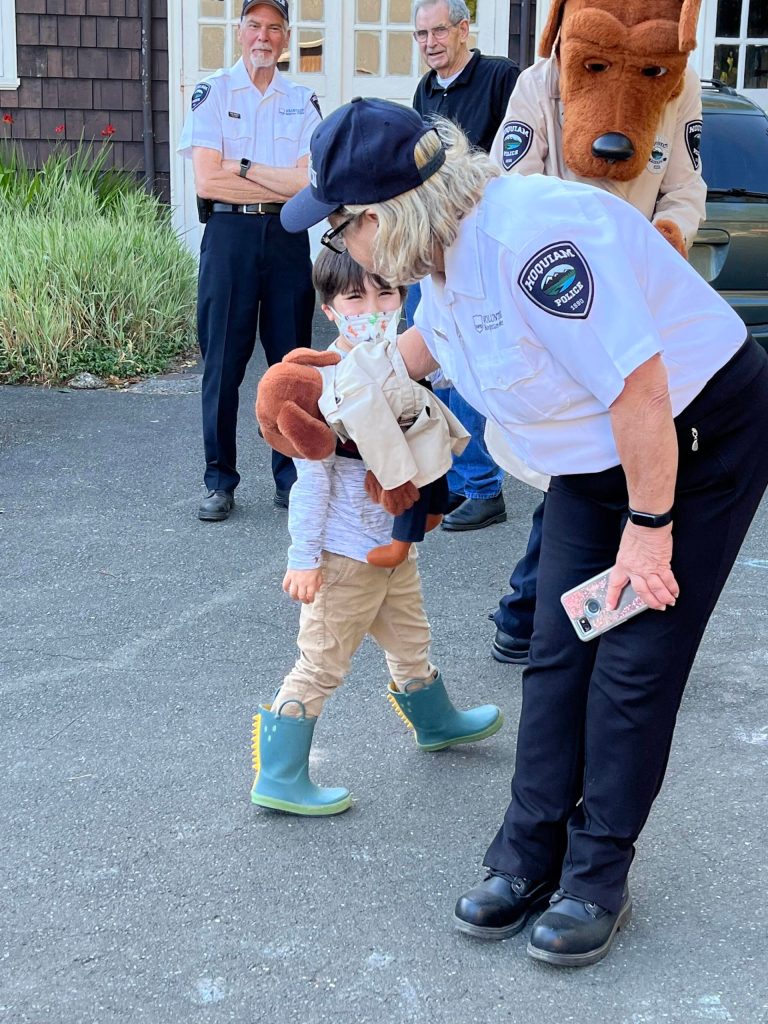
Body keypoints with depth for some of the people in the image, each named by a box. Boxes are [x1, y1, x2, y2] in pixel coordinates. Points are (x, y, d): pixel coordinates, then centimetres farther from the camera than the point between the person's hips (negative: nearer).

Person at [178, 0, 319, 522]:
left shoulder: (303, 100, 10)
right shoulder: (212, 92, 3)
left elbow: (313, 182, -4)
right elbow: (207, 181, -8)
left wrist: (243, 167, -9)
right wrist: (284, 184, -6)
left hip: (288, 236, 2)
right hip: (229, 232, -2)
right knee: (223, 359, 0)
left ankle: (291, 478, 15)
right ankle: (221, 481, 9)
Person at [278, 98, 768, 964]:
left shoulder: (529, 236, -34)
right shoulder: (443, 250, -5)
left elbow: (639, 387, -32)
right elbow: (429, 339, 20)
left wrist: (648, 527, -23)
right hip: (595, 460, 8)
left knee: (634, 666, -4)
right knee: (558, 657, 5)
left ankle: (596, 880, 9)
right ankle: (528, 859, 15)